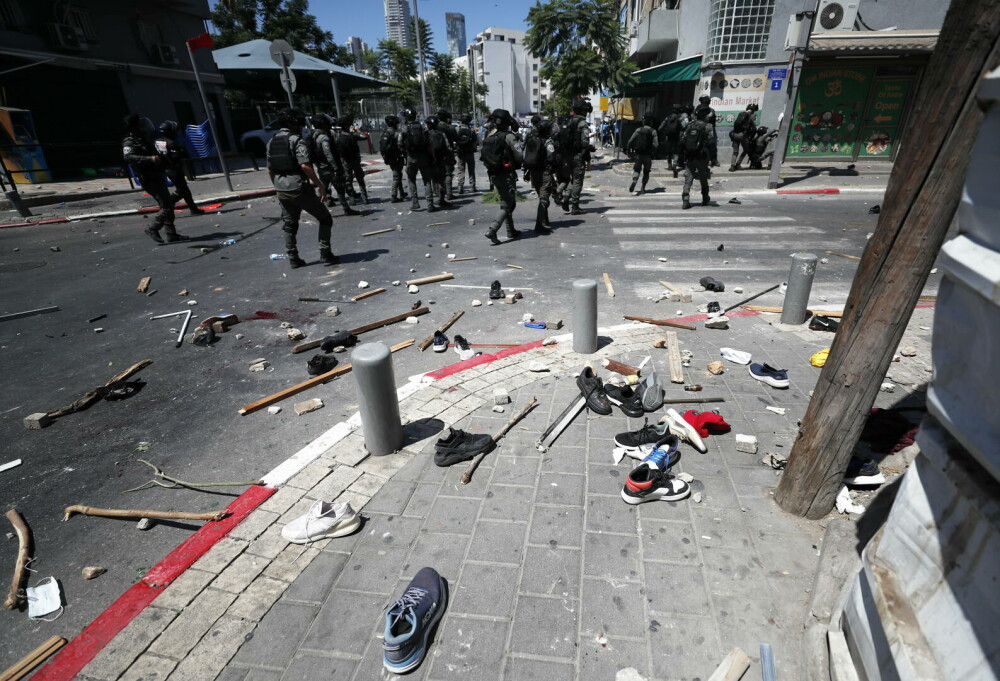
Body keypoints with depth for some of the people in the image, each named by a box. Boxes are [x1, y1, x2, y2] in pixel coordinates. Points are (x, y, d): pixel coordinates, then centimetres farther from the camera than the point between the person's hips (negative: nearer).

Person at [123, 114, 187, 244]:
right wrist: (150, 159, -38)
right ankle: (152, 229, -1)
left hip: (157, 177, 10)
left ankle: (171, 234, 12)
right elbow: (128, 157, -30)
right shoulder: (129, 142, -11)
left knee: (169, 204, 10)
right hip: (149, 179, -10)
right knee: (166, 206, -13)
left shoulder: (142, 138, 18)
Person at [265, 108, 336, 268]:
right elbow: (305, 165, -23)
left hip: (282, 191, 7)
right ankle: (325, 254, 0)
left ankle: (293, 259, 17)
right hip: (300, 189, -7)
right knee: (325, 219, 6)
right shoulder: (297, 140, -10)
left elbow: (270, 170, 15)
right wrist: (320, 185, -19)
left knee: (289, 225, 17)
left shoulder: (272, 142, 12)